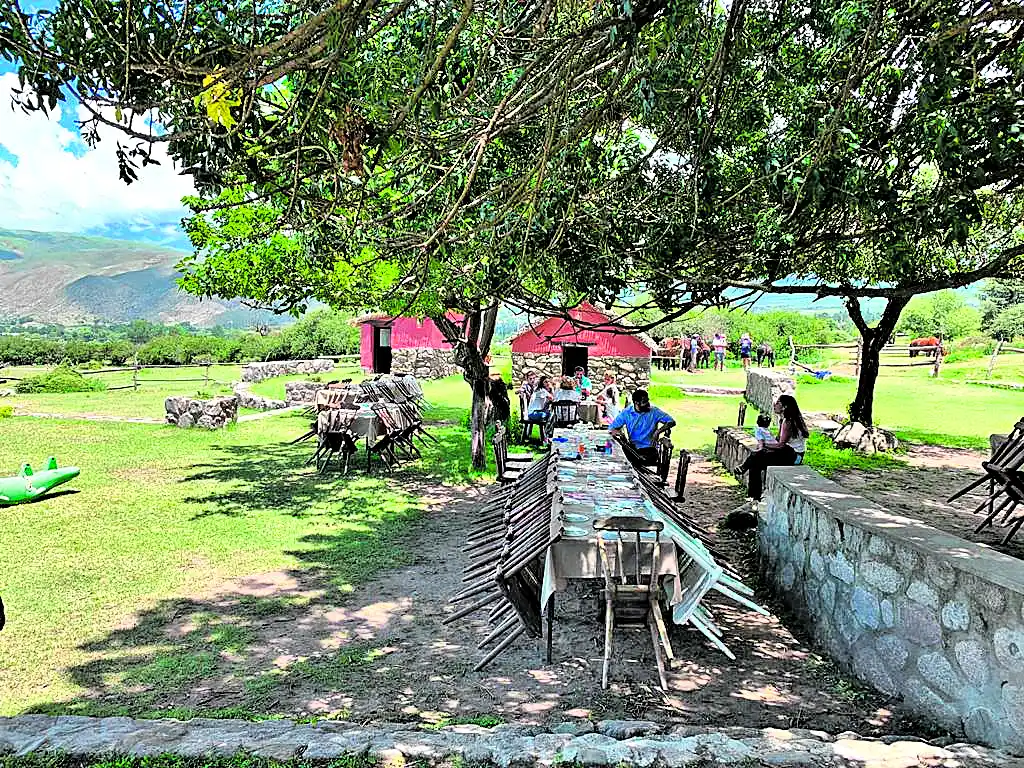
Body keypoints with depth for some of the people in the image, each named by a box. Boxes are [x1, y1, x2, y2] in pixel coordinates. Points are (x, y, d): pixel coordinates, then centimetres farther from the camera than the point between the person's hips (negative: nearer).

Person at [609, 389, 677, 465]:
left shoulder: (654, 411, -1)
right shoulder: (626, 413, 2)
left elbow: (672, 422, -4)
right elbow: (611, 428, 3)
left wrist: (658, 432, -19)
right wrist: (616, 432, -22)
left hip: (650, 449, -1)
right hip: (633, 449, 2)